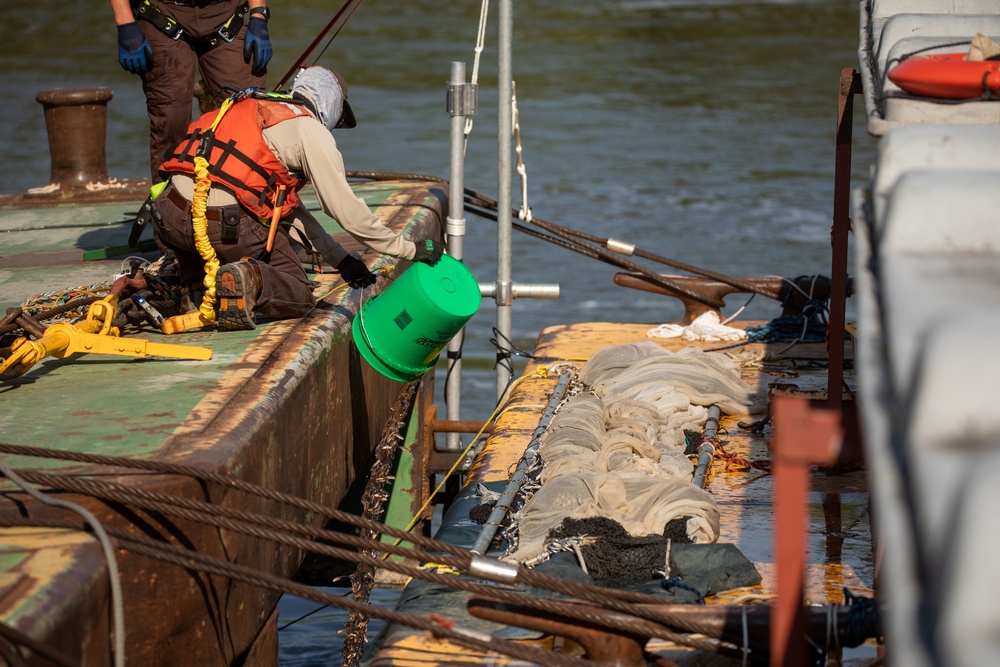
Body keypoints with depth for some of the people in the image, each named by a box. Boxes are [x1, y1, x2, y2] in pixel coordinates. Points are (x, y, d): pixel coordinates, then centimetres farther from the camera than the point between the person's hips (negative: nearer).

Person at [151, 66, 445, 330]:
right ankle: (250, 280, -18)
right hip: (225, 226, -6)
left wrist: (340, 258, 32)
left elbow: (287, 203, 32)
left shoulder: (251, 109, 29)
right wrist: (409, 249, 12)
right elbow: (346, 210, 2)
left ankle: (191, 281, 12)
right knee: (299, 298, 13)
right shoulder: (312, 131, 5)